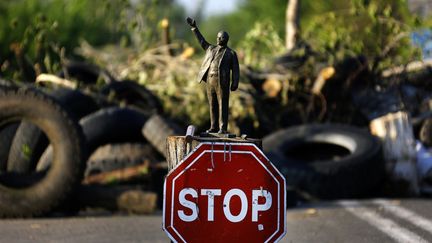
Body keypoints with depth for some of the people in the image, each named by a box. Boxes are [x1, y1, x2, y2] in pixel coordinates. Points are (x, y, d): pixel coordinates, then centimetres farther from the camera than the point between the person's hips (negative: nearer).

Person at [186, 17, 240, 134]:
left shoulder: (231, 53, 4)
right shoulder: (211, 49, 20)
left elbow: (235, 70, -1)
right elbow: (201, 40, 28)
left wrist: (234, 83, -11)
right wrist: (194, 27, 26)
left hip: (222, 81, -5)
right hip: (210, 80, 6)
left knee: (222, 104, -7)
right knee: (212, 105, 6)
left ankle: (223, 128, -9)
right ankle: (214, 127, 10)